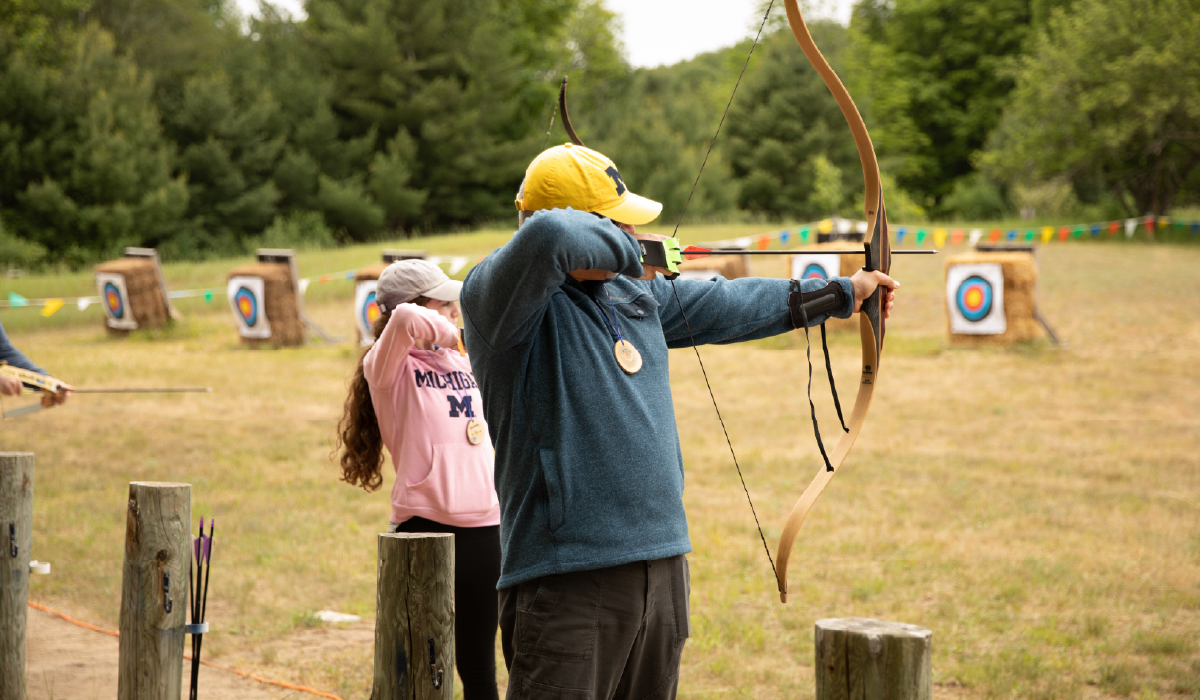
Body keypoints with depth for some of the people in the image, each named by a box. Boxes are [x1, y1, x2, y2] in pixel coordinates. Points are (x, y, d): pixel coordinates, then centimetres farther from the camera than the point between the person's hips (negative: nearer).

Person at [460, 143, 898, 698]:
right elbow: (546, 235, -32)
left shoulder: (636, 291, 15)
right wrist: (622, 250, -12)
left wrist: (841, 293, 37)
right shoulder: (497, 295, -11)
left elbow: (724, 305, 28)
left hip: (663, 567, 8)